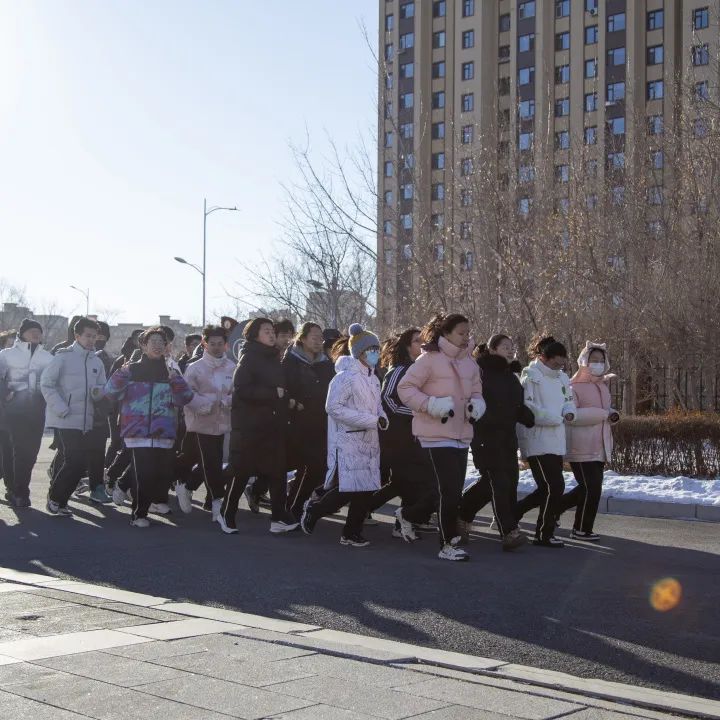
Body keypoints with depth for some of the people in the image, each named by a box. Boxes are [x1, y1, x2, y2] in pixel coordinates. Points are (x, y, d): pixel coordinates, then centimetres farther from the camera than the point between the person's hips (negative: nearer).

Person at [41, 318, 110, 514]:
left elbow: (103, 390, 17)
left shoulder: (97, 361, 13)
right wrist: (61, 409, -16)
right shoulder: (63, 356, -4)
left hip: (87, 421, 6)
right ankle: (55, 499, 4)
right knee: (73, 461, -11)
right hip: (65, 421, -6)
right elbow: (46, 384, -6)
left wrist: (98, 392, -7)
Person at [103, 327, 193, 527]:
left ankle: (159, 498, 35)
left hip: (163, 433, 3)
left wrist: (176, 381, -12)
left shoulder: (170, 372, 13)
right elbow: (111, 392, -2)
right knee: (143, 472, -12)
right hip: (138, 431, -3)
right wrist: (121, 375, -17)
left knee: (165, 471, 4)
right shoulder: (132, 370, 5)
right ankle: (139, 514, 0)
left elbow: (183, 400, 4)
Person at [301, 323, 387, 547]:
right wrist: (371, 420, -20)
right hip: (348, 442, -8)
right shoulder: (346, 376, -13)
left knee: (366, 489, 5)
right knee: (347, 490, -10)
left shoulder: (372, 378, 13)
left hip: (368, 442, 8)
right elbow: (333, 407, -19)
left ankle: (352, 533, 17)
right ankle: (314, 510, 15)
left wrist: (382, 418, 0)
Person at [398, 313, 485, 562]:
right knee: (450, 490, -9)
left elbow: (476, 391, 22)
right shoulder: (429, 359, -10)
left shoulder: (470, 363, 11)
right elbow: (405, 388, -10)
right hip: (437, 433, -8)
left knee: (455, 489, 10)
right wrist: (432, 404, -21)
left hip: (462, 434, 8)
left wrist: (477, 404, -1)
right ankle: (448, 545, -1)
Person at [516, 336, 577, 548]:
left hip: (556, 441, 8)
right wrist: (557, 419, -17)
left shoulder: (561, 378, 13)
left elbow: (569, 399, 24)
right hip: (538, 441, -8)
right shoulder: (530, 376, -10)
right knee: (555, 487, -9)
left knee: (547, 488, 9)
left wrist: (569, 412, 0)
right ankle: (544, 534, 3)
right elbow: (527, 407, -18)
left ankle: (511, 513, 23)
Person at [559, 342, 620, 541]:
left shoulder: (603, 385, 16)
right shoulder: (574, 386, -10)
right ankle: (581, 530, 10)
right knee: (591, 489, -5)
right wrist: (603, 414, -21)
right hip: (582, 448, -8)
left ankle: (554, 508, 28)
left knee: (588, 488, 13)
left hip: (600, 448, 9)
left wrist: (613, 413, 2)